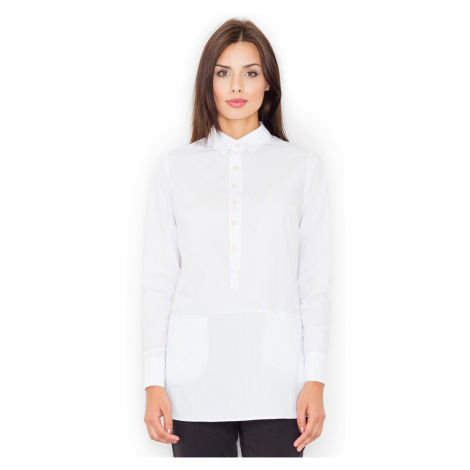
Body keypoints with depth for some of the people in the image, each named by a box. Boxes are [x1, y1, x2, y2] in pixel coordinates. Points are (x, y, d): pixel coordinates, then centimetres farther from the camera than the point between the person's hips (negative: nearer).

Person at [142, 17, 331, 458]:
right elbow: (159, 281, 7)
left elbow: (314, 283, 6)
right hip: (196, 376, 1)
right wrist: (154, 380, 1)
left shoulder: (303, 165, 8)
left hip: (275, 376, 0)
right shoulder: (174, 167, 9)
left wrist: (315, 379, -1)